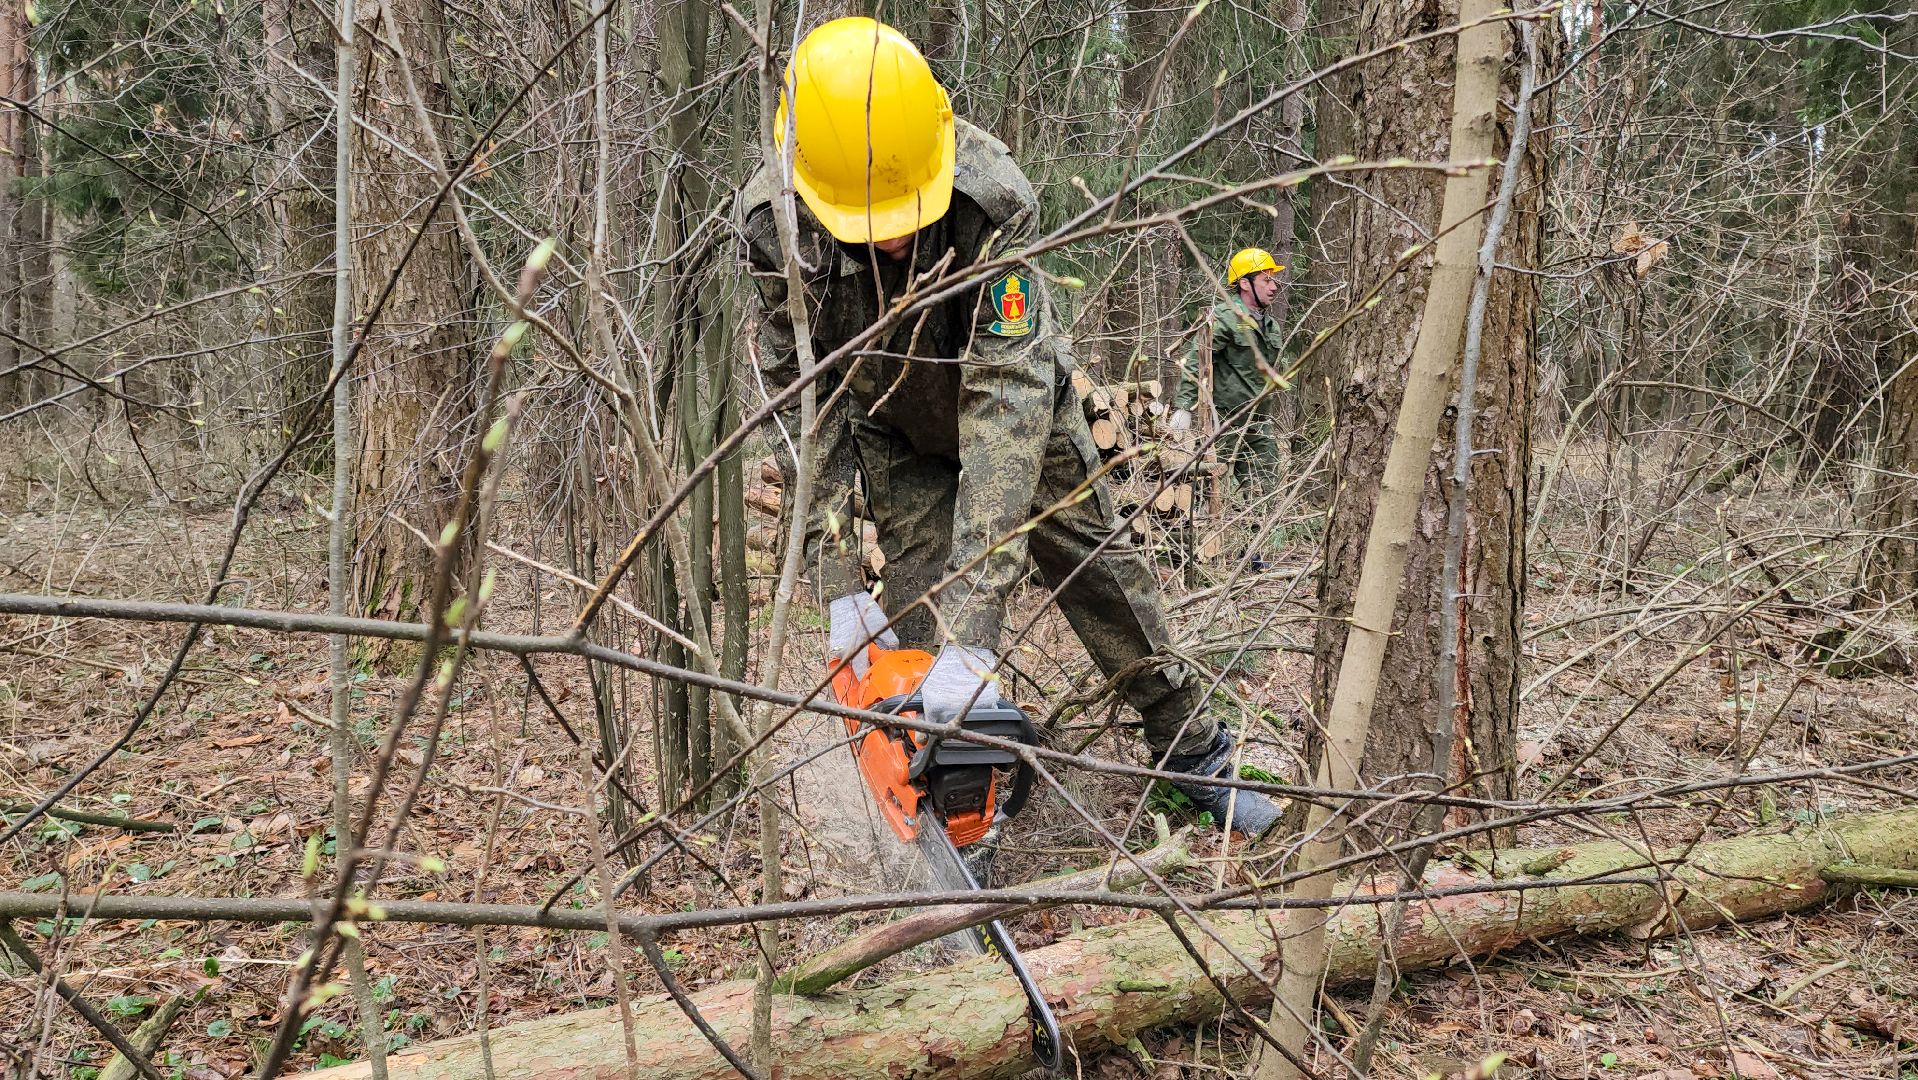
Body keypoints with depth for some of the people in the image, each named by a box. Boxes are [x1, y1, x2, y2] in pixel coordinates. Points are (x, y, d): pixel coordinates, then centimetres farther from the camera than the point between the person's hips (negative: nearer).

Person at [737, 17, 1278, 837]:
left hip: (1010, 394, -1)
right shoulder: (773, 223, -33)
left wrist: (973, 624, -50)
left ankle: (1193, 753, 27)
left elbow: (1008, 394, -45)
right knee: (920, 603, -6)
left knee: (1093, 565, 8)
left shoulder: (991, 195, -41)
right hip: (895, 429, 1)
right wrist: (838, 583, -30)